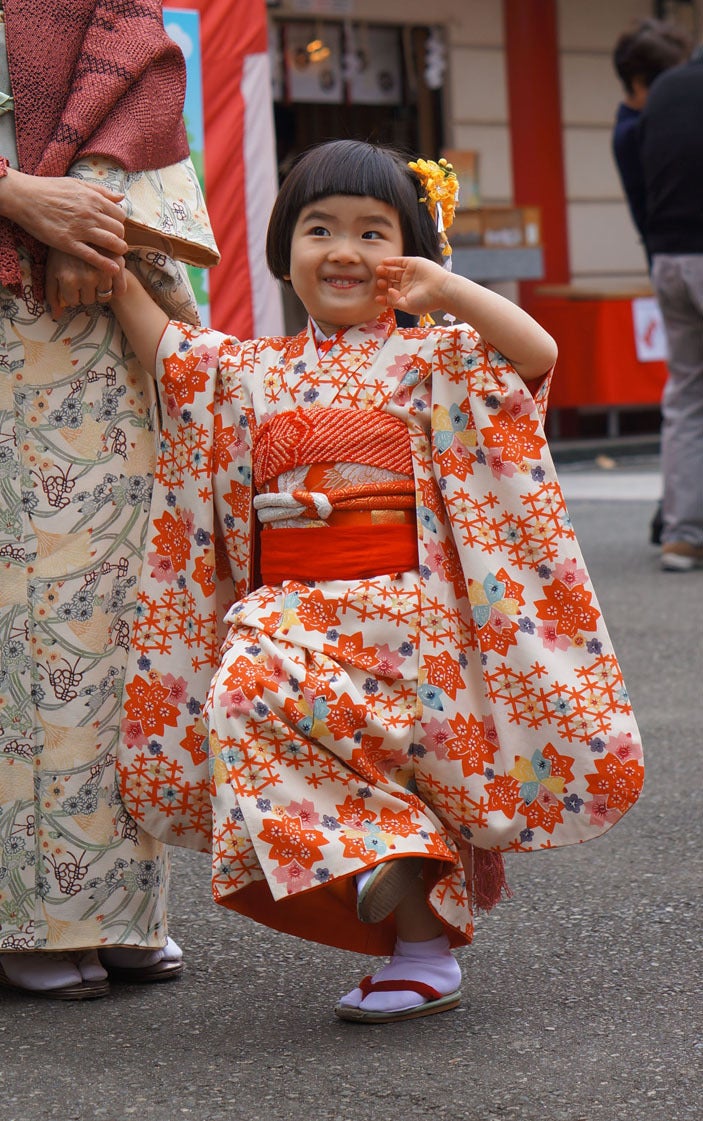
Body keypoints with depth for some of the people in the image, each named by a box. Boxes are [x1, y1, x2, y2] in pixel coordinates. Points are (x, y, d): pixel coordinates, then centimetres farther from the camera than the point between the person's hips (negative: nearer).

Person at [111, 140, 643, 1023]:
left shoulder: (431, 360, 4)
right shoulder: (252, 370, 17)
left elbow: (538, 353, -9)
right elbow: (164, 347, 18)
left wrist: (447, 290, -15)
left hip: (398, 607, -5)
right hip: (285, 611, 6)